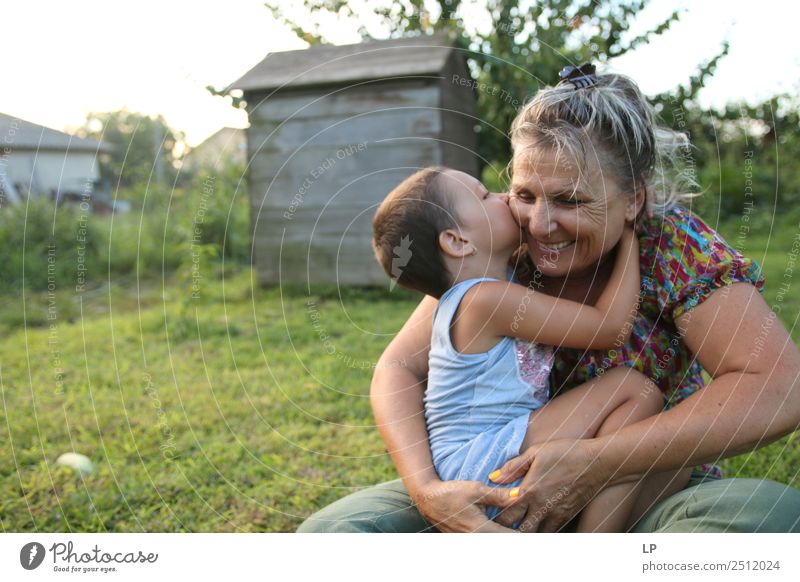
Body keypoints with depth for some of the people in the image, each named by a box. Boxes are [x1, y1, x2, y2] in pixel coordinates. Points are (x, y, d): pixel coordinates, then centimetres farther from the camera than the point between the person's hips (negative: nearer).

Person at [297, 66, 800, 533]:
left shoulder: (673, 244, -14)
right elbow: (400, 369, -9)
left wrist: (597, 464, -30)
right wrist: (426, 487, -27)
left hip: (654, 499, 0)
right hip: (509, 491, 1)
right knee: (331, 528, -19)